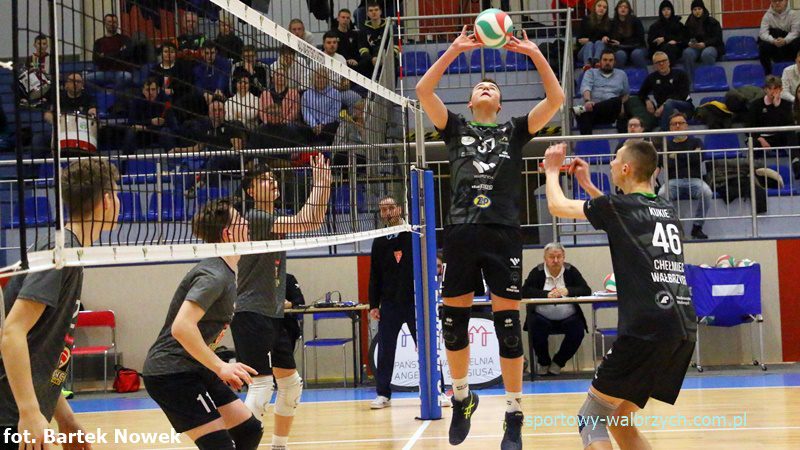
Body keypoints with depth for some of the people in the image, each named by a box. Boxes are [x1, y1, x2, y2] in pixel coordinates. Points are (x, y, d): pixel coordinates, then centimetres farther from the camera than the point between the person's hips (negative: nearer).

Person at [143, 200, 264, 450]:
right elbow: (181, 328, -31)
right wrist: (220, 367, -27)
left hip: (195, 370, 10)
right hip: (170, 373, -10)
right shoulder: (214, 276, -20)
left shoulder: (224, 273, 12)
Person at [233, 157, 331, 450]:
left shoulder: (274, 219, 15)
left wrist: (324, 184, 4)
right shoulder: (255, 218, -14)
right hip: (252, 315, -10)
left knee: (291, 383, 16)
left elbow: (315, 219, 14)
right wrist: (319, 182, -16)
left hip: (273, 315, 10)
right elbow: (307, 222, -21)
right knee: (261, 386, -18)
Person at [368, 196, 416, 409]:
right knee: (385, 350, 1)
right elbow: (375, 276, 12)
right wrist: (373, 304, 7)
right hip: (389, 304, 3)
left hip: (415, 302, -3)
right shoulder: (379, 242, 11)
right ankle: (383, 394, 8)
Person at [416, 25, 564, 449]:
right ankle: (462, 398, 26)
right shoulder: (456, 128, 16)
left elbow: (555, 99, 3)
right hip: (460, 232, 1)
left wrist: (535, 54, -6)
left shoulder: (514, 130, 15)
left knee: (508, 324, -3)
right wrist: (455, 49, -2)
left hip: (503, 234, -1)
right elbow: (423, 90, 3)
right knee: (453, 321, 4)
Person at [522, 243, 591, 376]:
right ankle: (544, 363, 1)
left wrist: (568, 291, -22)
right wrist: (547, 294, -25)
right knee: (535, 330, -29)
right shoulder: (537, 272, 1)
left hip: (568, 317, 1)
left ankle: (558, 362, 1)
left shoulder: (571, 271, 4)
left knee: (577, 330, -25)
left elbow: (586, 291, -3)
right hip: (542, 318, -1)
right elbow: (525, 291, -12)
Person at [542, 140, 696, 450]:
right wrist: (587, 185, 45)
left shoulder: (620, 207, -1)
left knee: (591, 420, 3)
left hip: (647, 331, -7)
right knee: (619, 420, 19)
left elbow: (557, 205, 12)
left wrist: (552, 170, 30)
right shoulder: (667, 210, 18)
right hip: (684, 330, 7)